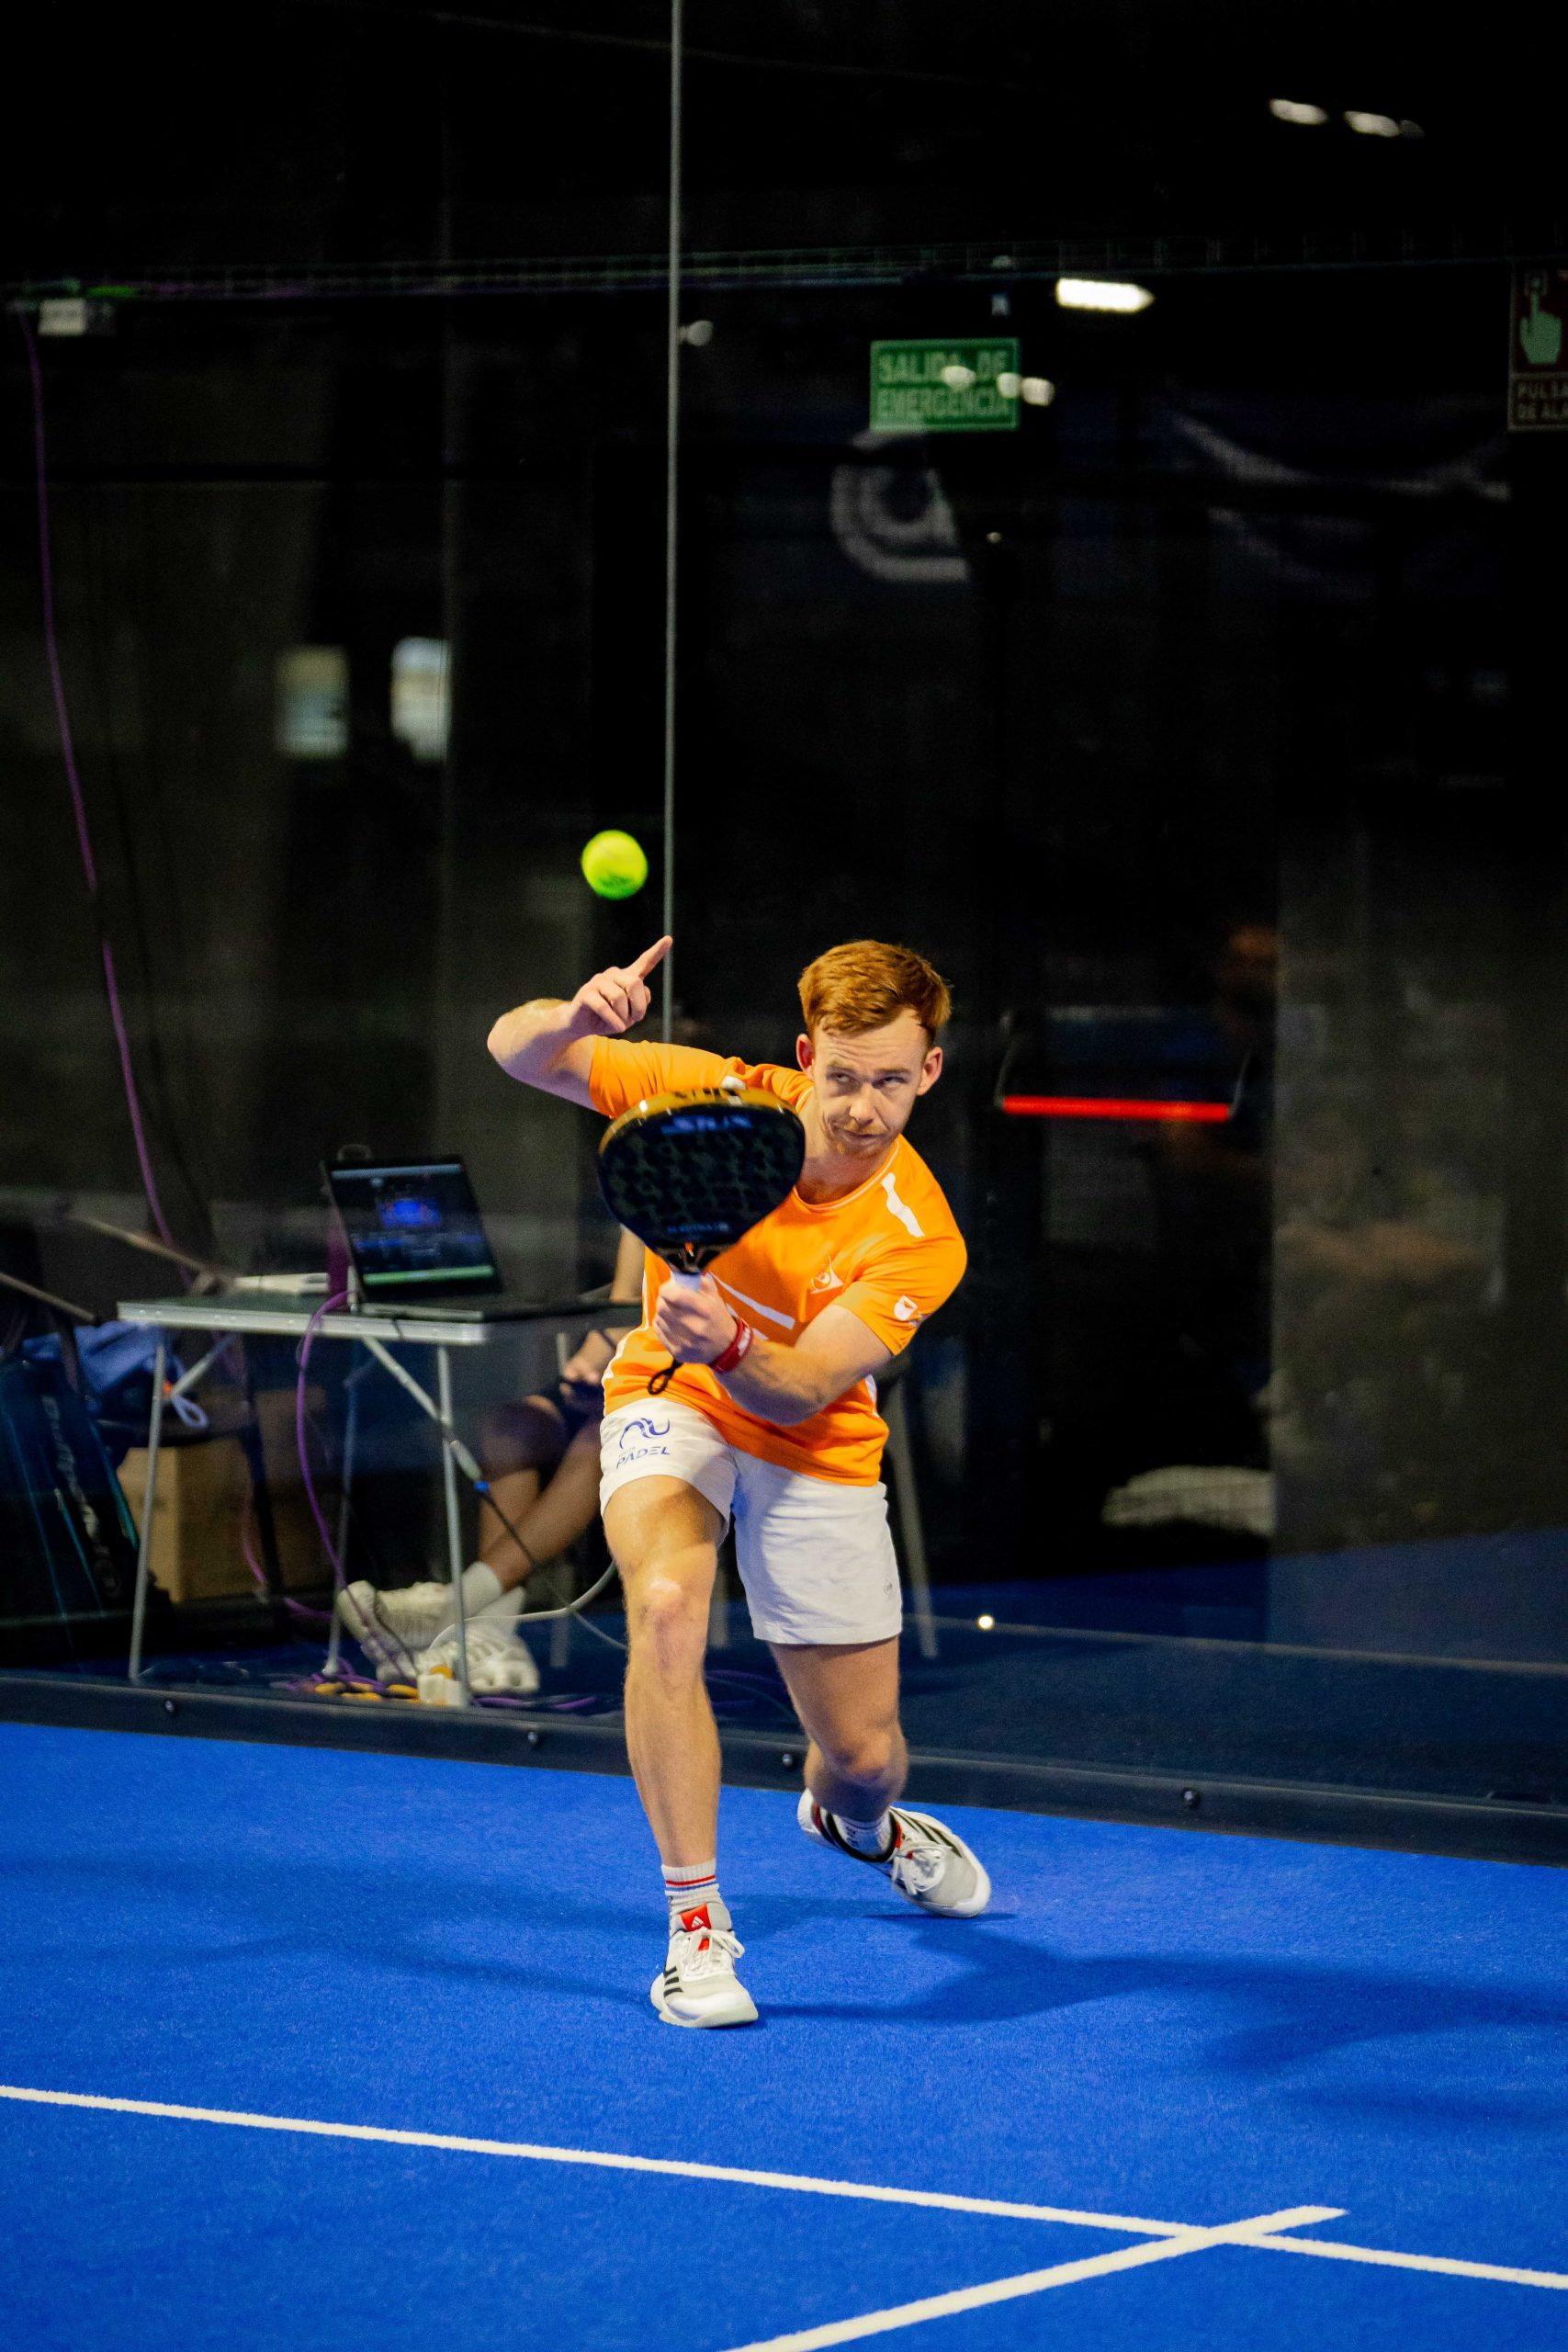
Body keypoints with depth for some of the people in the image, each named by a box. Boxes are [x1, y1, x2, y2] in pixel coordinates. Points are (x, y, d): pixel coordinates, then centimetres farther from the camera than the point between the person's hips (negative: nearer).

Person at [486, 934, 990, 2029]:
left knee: (864, 1757, 6)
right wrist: (577, 1018, -38)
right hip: (671, 1404, 0)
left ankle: (855, 1820, 48)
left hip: (814, 1457, 0)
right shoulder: (714, 1098, -22)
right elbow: (516, 1051, -15)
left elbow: (799, 1392, -31)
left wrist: (729, 1343, -52)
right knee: (668, 1603, -33)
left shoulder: (917, 1240, -26)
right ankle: (696, 1920, -22)